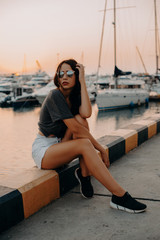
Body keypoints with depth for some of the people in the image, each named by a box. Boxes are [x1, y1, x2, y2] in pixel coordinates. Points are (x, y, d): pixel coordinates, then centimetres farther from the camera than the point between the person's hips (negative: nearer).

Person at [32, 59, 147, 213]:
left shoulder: (75, 96, 4)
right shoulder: (55, 96, -18)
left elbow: (87, 113, -22)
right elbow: (75, 129, -24)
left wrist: (82, 82, -17)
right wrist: (101, 149, -23)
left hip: (59, 146, 7)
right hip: (43, 150, -7)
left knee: (80, 119, -20)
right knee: (84, 144, -32)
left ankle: (84, 174, -16)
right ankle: (119, 196, -34)